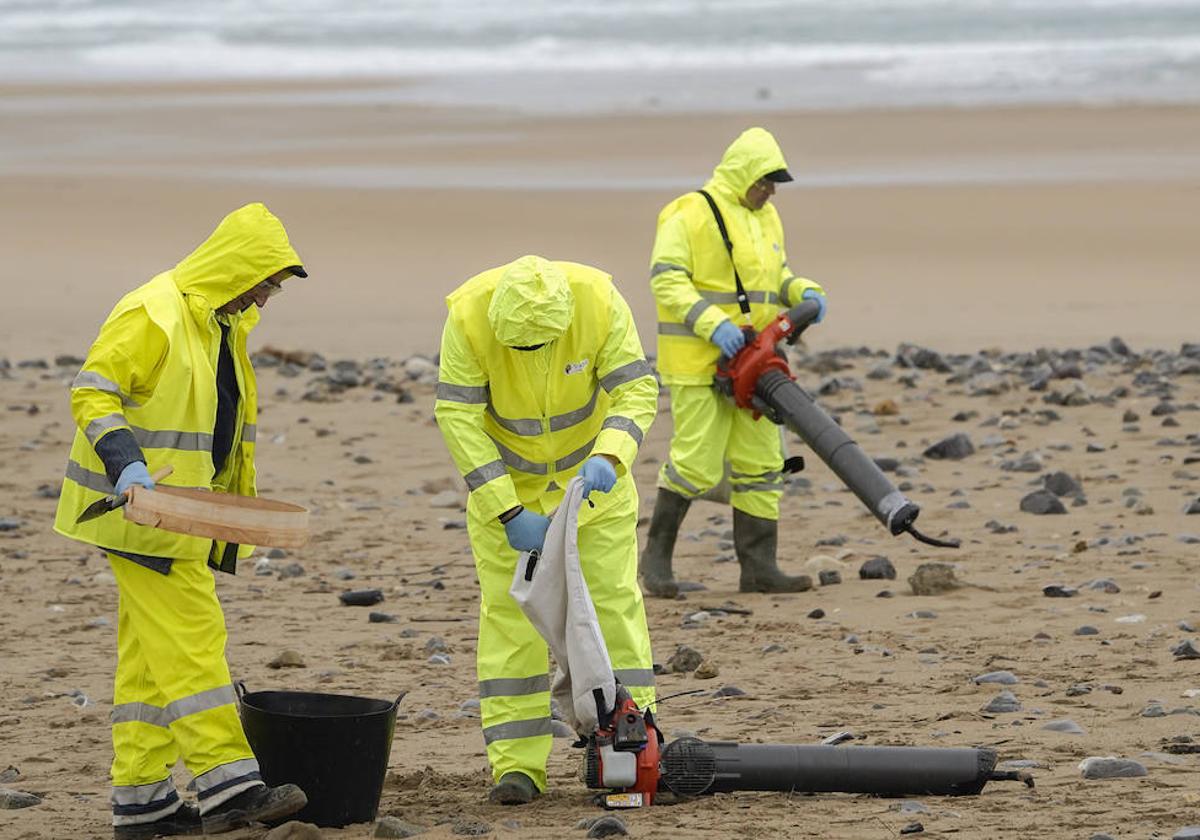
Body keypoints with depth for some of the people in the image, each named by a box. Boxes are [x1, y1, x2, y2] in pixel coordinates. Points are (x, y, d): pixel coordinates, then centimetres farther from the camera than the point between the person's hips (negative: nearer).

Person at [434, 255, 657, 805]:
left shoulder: (600, 302, -27)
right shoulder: (469, 315, -30)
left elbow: (637, 388, -22)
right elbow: (458, 416, -26)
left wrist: (609, 458, -41)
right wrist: (508, 512, -28)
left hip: (590, 471, 1)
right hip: (503, 479, -1)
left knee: (614, 600, -4)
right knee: (508, 610, -7)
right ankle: (517, 765, -7)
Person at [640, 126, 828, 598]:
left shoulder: (765, 217, 15)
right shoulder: (690, 216, -10)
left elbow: (777, 276, 25)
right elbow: (666, 280, -17)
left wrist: (805, 293, 3)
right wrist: (713, 325, -27)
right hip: (698, 361, -8)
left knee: (761, 462, 5)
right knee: (696, 462, -9)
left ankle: (758, 568, 8)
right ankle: (657, 555, 7)